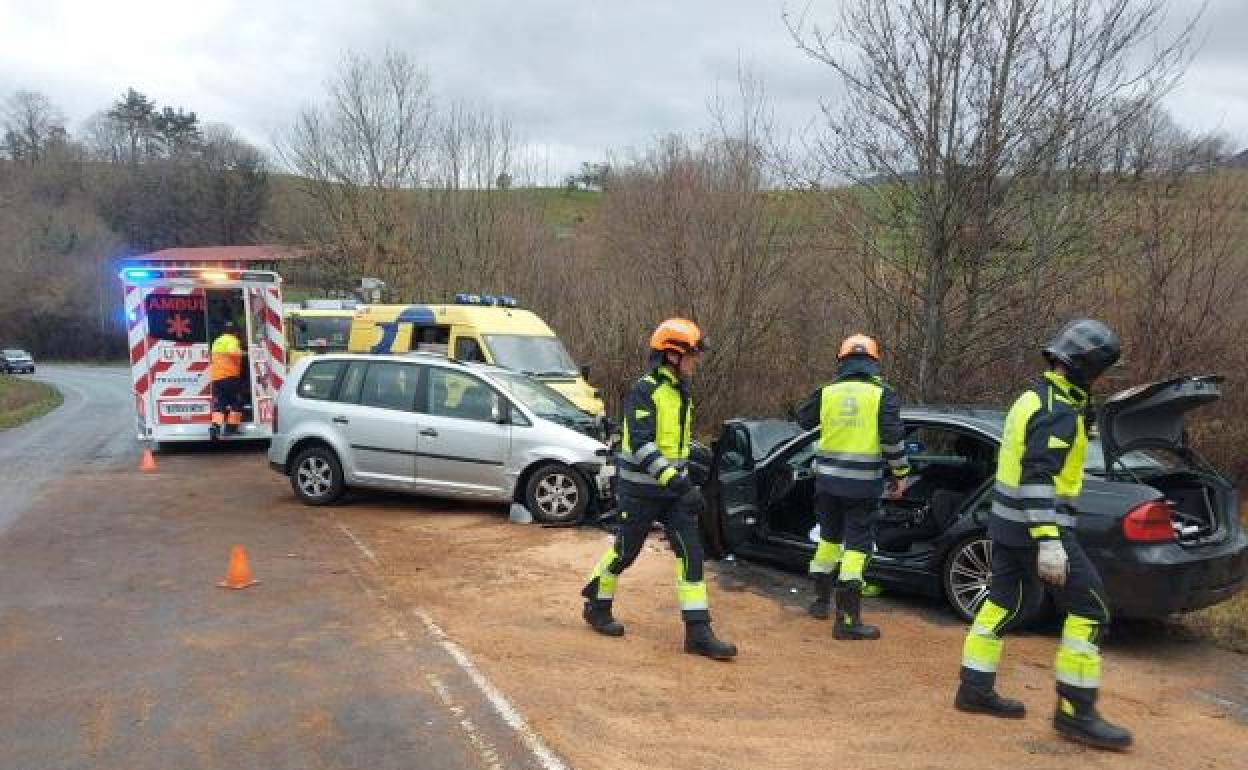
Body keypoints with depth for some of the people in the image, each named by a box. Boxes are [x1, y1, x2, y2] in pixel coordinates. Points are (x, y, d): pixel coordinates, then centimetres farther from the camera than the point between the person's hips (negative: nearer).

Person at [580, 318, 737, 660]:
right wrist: (679, 483, -32)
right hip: (641, 490, -7)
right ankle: (596, 607, 32)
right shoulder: (644, 391, -17)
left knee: (691, 552, -2)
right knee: (625, 551, 7)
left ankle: (698, 632, 1)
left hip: (674, 487, 7)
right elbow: (641, 445, -27)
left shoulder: (681, 392, 10)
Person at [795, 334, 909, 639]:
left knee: (829, 537, 21)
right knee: (856, 546, 1)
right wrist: (899, 474, 1)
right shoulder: (883, 395, -6)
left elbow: (802, 419, 16)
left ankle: (821, 600, 34)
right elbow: (893, 438, -10)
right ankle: (847, 619, -3)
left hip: (828, 480, 3)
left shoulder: (827, 392, 1)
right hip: (864, 485, -3)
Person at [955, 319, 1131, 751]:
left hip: (1008, 521, 10)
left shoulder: (1034, 397, 13)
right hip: (1034, 525, -10)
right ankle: (1075, 711, 0)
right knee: (1089, 608, -3)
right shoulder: (1059, 411, -18)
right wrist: (1048, 542, -31)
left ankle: (975, 688, 20)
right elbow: (1039, 477, -27)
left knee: (1004, 601, 15)